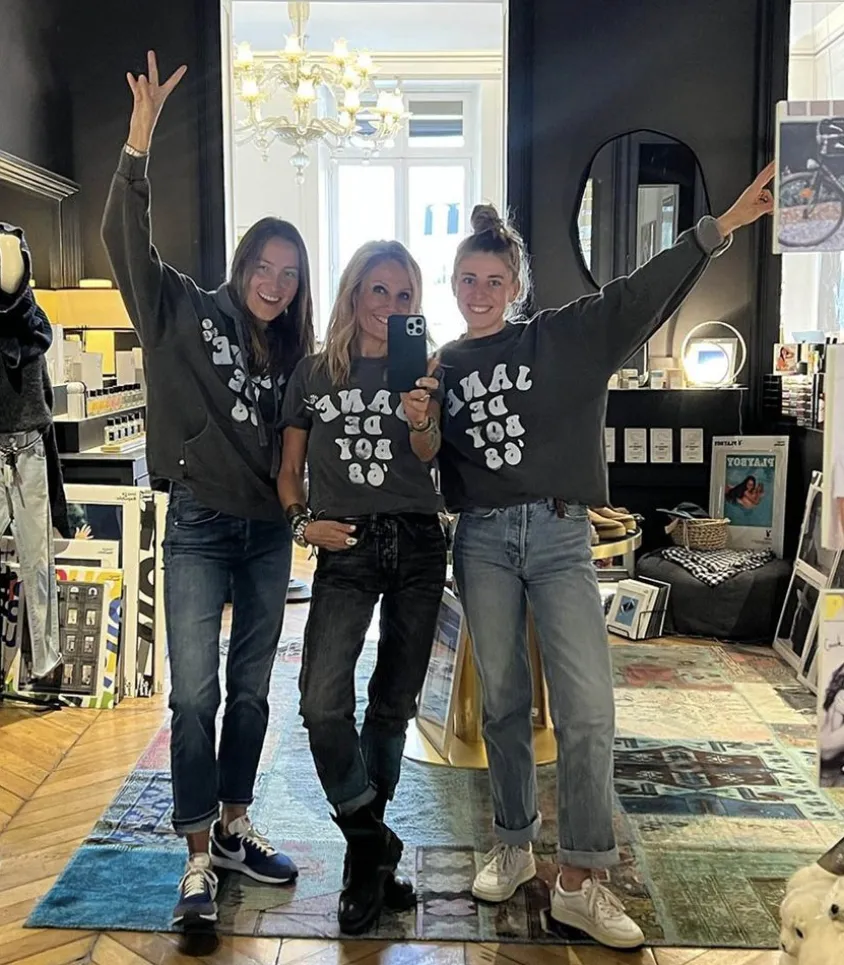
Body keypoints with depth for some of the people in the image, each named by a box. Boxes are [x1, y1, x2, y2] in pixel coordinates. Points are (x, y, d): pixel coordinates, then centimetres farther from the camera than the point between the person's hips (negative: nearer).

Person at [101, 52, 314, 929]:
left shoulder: (290, 353, 9)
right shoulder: (185, 313, -3)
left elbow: (295, 444, 11)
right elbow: (126, 244, -16)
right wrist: (139, 145, -26)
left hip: (269, 531, 5)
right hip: (200, 526, -4)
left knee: (251, 691, 11)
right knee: (195, 694, -4)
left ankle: (233, 828, 27)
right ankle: (198, 858, 8)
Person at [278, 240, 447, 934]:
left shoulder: (423, 370, 7)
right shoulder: (314, 373, 7)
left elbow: (428, 455, -9)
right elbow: (289, 469, 11)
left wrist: (422, 422, -30)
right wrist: (302, 521, -7)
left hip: (417, 544, 1)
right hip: (345, 548, -1)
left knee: (393, 706, 8)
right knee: (324, 704, -17)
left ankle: (365, 849, 26)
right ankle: (374, 846, 5)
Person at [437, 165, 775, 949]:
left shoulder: (563, 338, 3)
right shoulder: (441, 367, 10)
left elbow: (642, 295, -9)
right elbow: (431, 460, 15)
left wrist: (723, 225, -19)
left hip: (559, 537, -2)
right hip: (483, 540, 2)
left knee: (587, 710, -7)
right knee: (503, 701, 9)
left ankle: (579, 881, 5)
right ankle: (513, 847, 27)